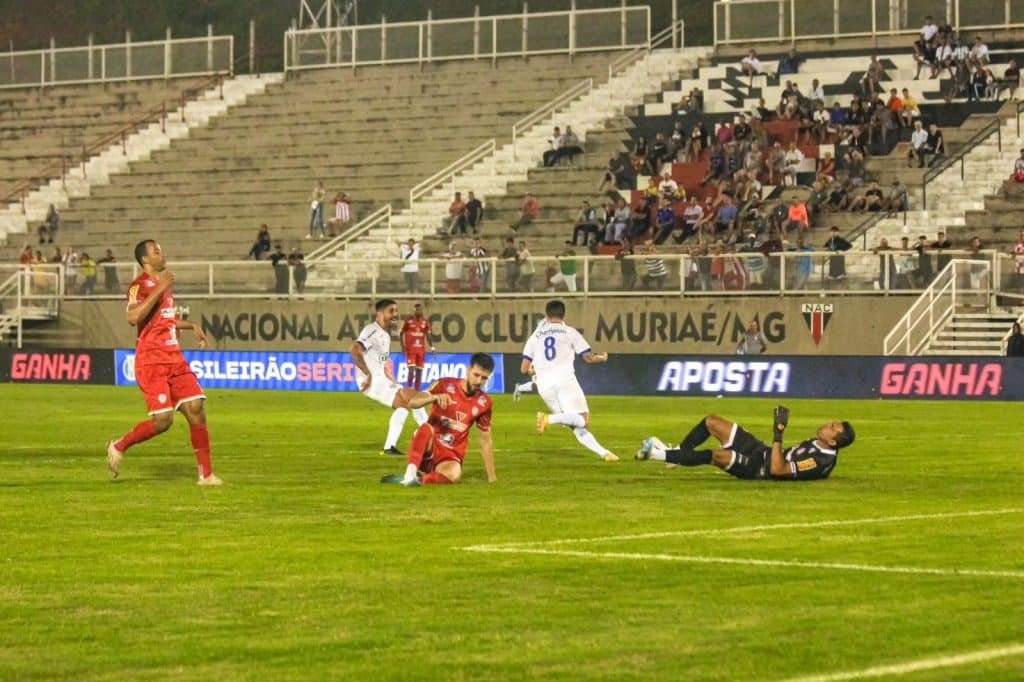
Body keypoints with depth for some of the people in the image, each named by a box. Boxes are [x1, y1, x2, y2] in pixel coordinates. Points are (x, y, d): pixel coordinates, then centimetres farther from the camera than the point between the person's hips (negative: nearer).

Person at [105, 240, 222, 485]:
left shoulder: (163, 284, 18)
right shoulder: (140, 285, -9)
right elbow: (133, 317, -28)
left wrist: (191, 326, 20)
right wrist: (159, 289, -25)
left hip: (175, 359, 8)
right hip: (151, 361, -8)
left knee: (196, 409, -4)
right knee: (163, 420, -13)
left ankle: (206, 474, 0)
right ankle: (118, 447, 11)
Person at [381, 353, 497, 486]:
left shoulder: (484, 403, 3)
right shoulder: (446, 385, -3)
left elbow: (485, 440, 11)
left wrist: (491, 476, 10)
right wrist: (435, 397, -32)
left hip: (451, 456, 1)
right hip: (429, 447, -1)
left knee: (454, 474, -37)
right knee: (426, 428, -37)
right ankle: (410, 474, -45)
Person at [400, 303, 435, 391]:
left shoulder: (425, 321, 5)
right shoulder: (408, 320, -5)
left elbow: (429, 335, 8)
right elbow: (400, 333, 1)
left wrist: (432, 347, -3)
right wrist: (403, 346, -7)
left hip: (421, 349, 4)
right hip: (410, 349, -4)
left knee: (419, 371, 5)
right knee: (411, 369, -14)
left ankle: (417, 392, 11)